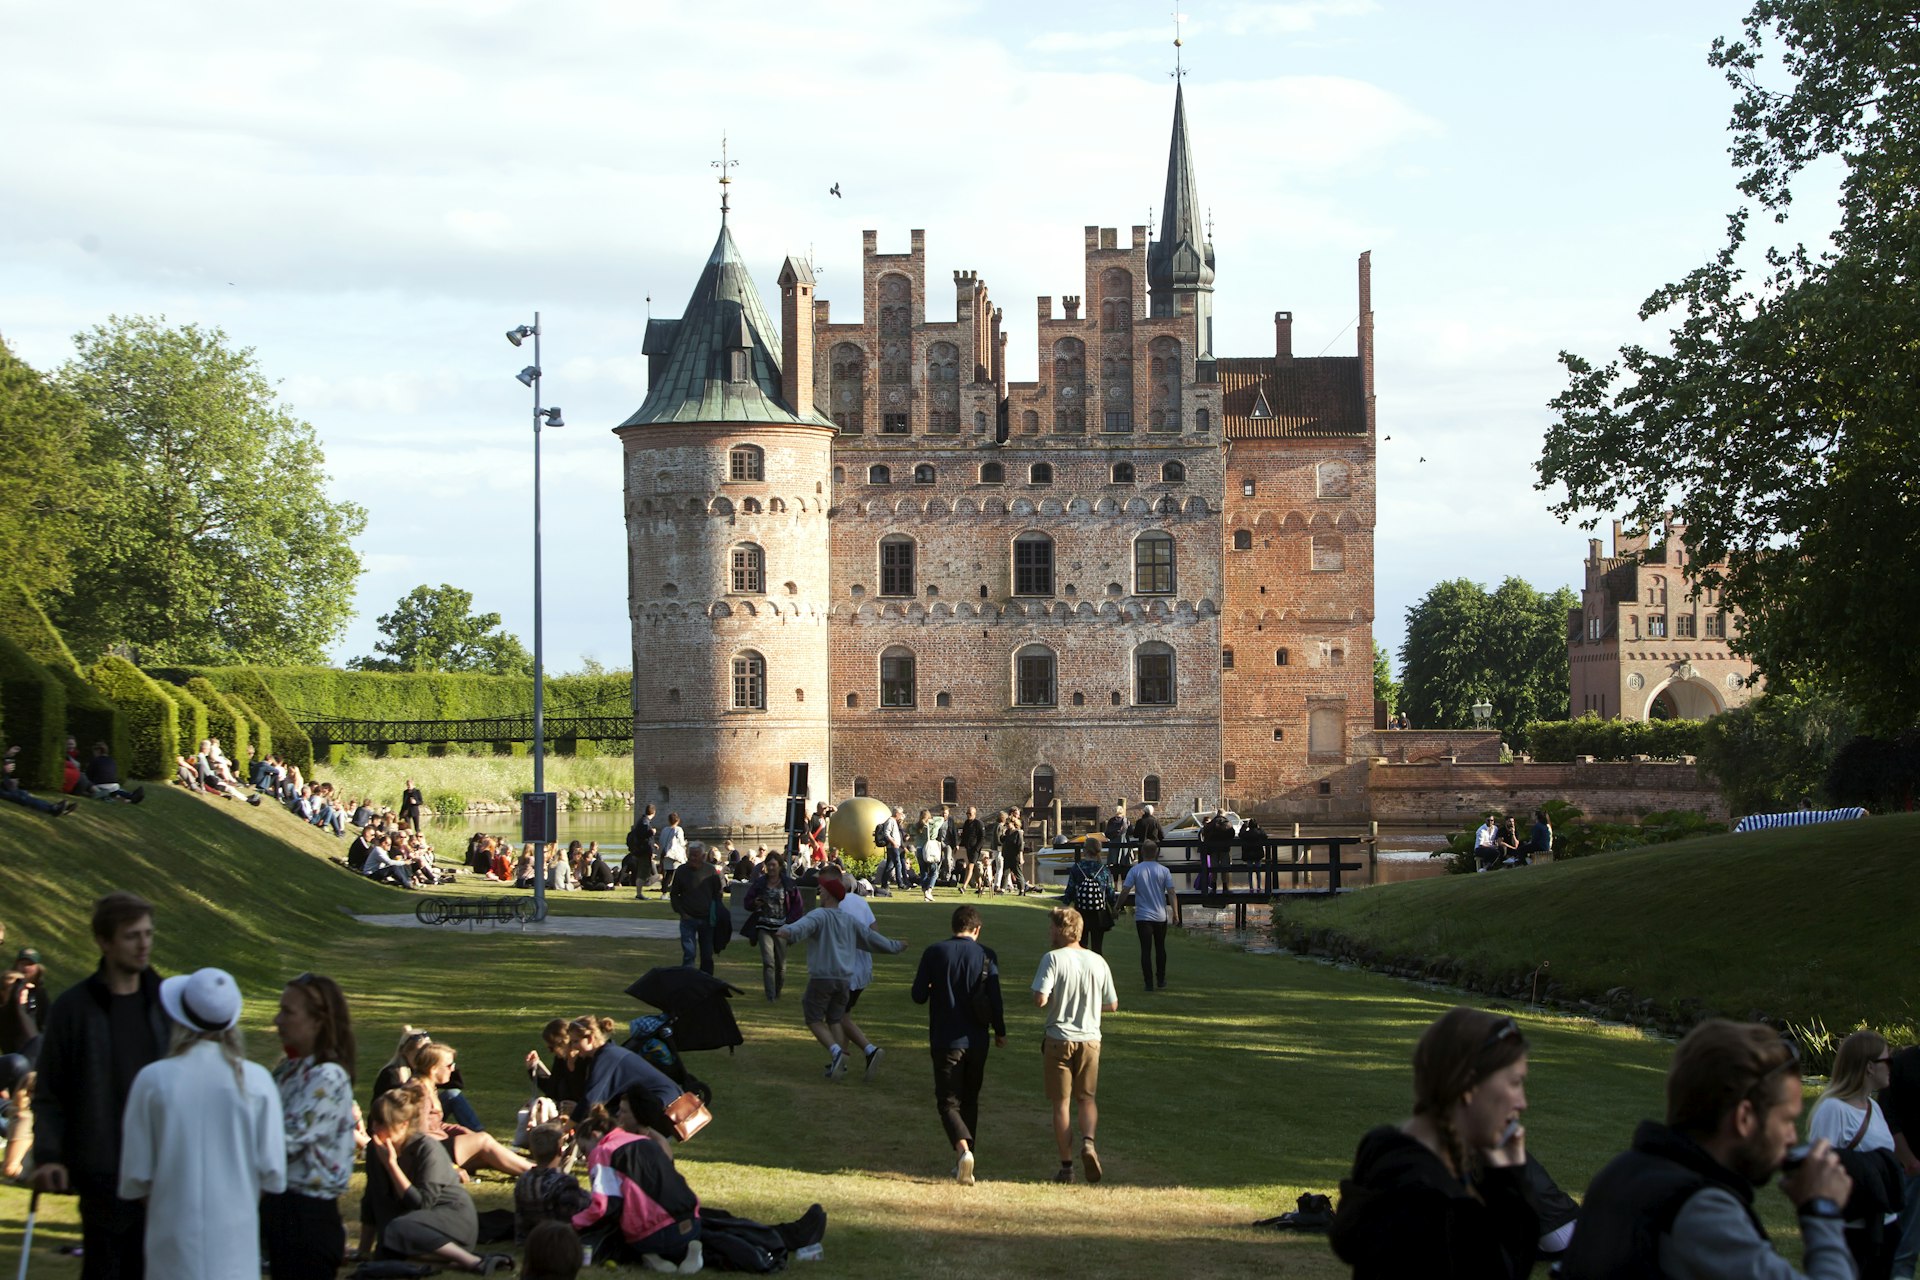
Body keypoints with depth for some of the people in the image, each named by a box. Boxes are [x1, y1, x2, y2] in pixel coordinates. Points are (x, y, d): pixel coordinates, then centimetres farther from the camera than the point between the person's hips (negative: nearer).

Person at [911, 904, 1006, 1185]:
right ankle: (964, 1165, 19)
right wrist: (1000, 1032, 11)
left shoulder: (934, 953, -4)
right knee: (970, 1101, 16)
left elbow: (918, 996, -3)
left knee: (948, 1101, 1)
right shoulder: (987, 956, -4)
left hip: (945, 1041, -2)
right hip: (976, 1041, 2)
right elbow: (995, 999, -4)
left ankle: (963, 1148, -25)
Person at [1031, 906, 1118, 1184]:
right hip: (1090, 1039, 3)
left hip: (1059, 1039, -3)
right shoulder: (1098, 962, 1)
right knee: (1087, 1099, 16)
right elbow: (1112, 1005, 7)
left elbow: (1040, 999, -21)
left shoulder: (1053, 959, -12)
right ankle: (1088, 1141, -11)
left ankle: (1066, 1166, 7)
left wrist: (1056, 1001, 1)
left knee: (1061, 1102, 6)